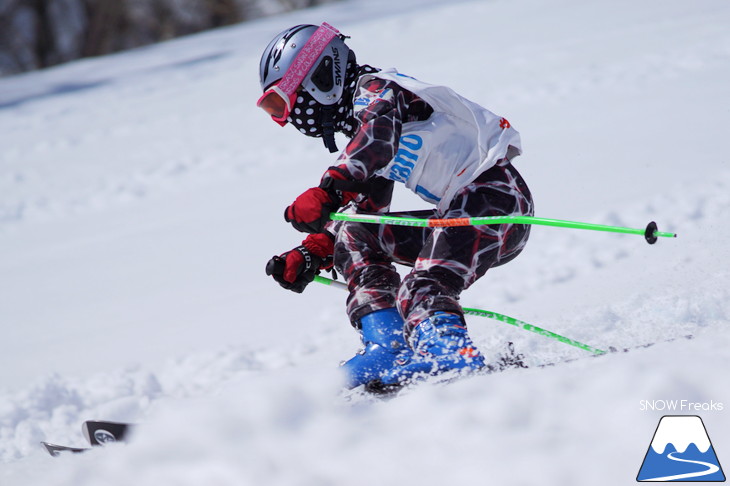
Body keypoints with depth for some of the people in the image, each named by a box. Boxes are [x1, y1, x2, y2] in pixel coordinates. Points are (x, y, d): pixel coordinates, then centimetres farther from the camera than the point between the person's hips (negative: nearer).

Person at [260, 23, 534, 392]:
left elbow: (379, 138, -29)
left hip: (496, 199, -9)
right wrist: (308, 257, 11)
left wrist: (326, 191, -44)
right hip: (460, 212, 10)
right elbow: (366, 211, 24)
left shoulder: (376, 90, -5)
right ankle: (388, 345, -11)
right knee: (351, 233, 5)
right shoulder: (362, 122, 23)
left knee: (423, 289, -27)